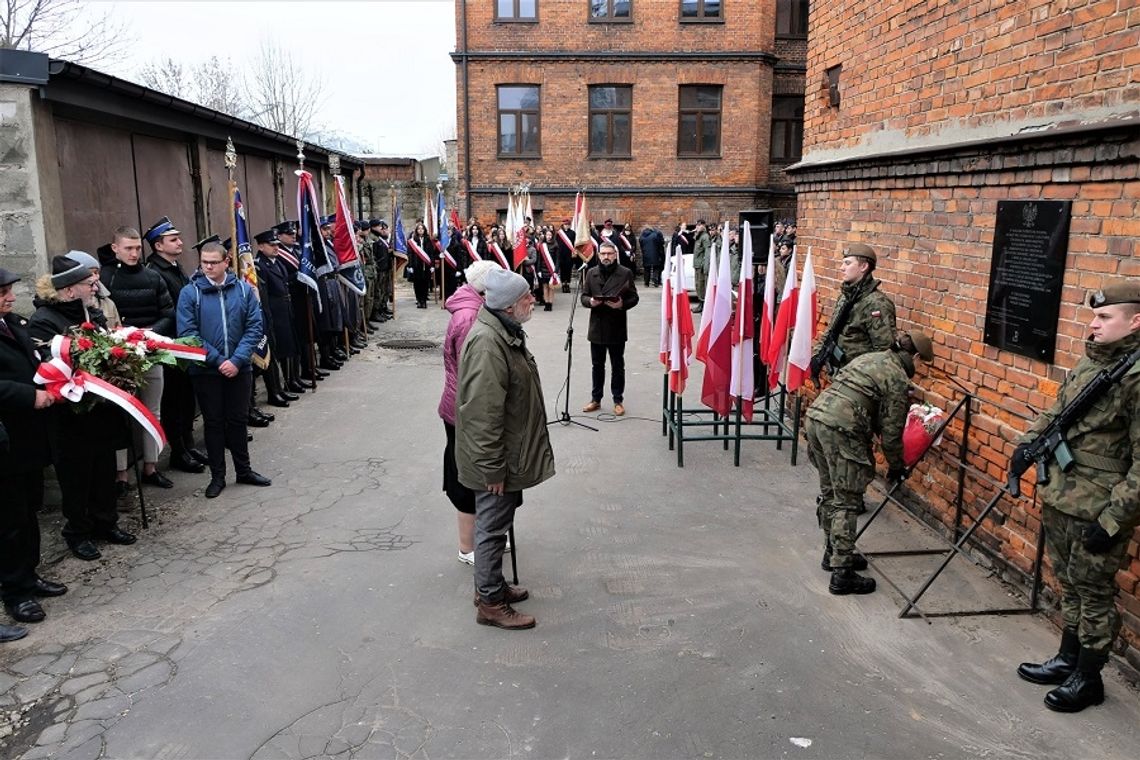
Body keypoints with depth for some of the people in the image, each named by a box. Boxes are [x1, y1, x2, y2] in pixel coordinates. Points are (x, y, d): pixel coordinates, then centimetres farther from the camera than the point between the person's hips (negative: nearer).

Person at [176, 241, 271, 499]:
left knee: (238, 420, 12)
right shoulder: (190, 293, -6)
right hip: (206, 370, -1)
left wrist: (237, 360, -14)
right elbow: (187, 333, -10)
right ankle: (217, 476, 20)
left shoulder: (244, 289, -1)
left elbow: (254, 327, -4)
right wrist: (218, 361, -16)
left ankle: (244, 470, 26)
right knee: (213, 422, 9)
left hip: (239, 368, 1)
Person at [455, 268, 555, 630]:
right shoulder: (487, 343, -27)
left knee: (497, 521, 21)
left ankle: (492, 584, 37)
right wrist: (492, 468, -23)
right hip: (497, 461, -10)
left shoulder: (504, 330, 8)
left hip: (509, 454, 10)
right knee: (493, 527, 3)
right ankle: (490, 603, 17)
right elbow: (483, 413, -28)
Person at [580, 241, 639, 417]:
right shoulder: (591, 273, 7)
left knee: (618, 367, 7)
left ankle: (618, 401, 18)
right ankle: (595, 399, 24)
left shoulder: (625, 273, -3)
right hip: (597, 327, 3)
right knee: (597, 366, 13)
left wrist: (622, 304, -22)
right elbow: (584, 296, 9)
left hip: (617, 328, -3)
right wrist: (590, 301, -13)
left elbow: (634, 297, -3)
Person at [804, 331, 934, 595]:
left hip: (816, 415, 9)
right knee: (846, 502, -2)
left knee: (829, 493, 20)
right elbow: (891, 432, 0)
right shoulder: (899, 381, -1)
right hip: (841, 429, -9)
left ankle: (833, 553, 34)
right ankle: (842, 574, 1)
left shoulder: (870, 358, 23)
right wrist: (896, 466, 15)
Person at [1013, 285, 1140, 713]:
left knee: (1094, 595, 8)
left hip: (1097, 512, -8)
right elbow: (1057, 409, 23)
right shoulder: (1088, 363, 7)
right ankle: (1068, 660, 36)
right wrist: (1030, 441, 7)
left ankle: (1088, 679, 24)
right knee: (1069, 586, 20)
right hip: (1058, 500, 8)